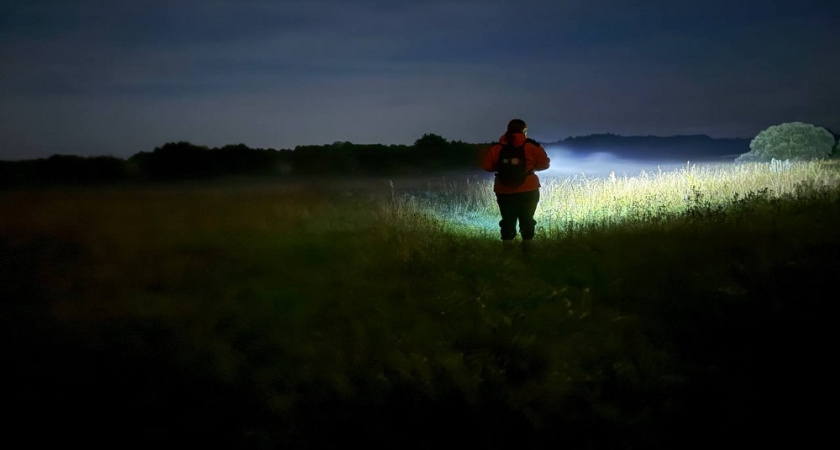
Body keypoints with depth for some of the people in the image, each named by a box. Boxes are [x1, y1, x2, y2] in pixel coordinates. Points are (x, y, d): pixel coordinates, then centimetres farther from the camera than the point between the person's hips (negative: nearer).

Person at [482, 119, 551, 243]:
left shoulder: (497, 147, -1)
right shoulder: (532, 146, -5)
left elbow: (487, 166, 0)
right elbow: (544, 164, 0)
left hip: (504, 191, 1)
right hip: (528, 190, -1)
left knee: (508, 220, 7)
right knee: (527, 220, 9)